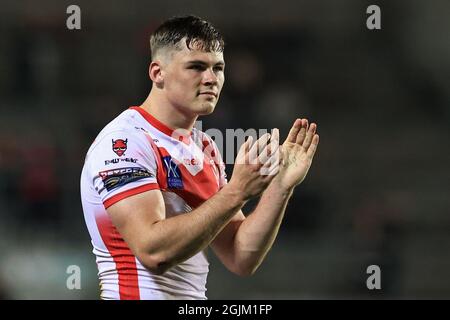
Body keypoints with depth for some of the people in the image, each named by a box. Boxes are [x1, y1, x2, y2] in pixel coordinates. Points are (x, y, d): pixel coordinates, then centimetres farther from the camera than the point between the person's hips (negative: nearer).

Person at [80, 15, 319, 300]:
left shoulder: (206, 148, 8)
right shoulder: (124, 141, -15)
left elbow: (241, 260, 4)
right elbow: (154, 251, -25)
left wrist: (281, 186, -7)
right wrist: (236, 192, -27)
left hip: (194, 297, 7)